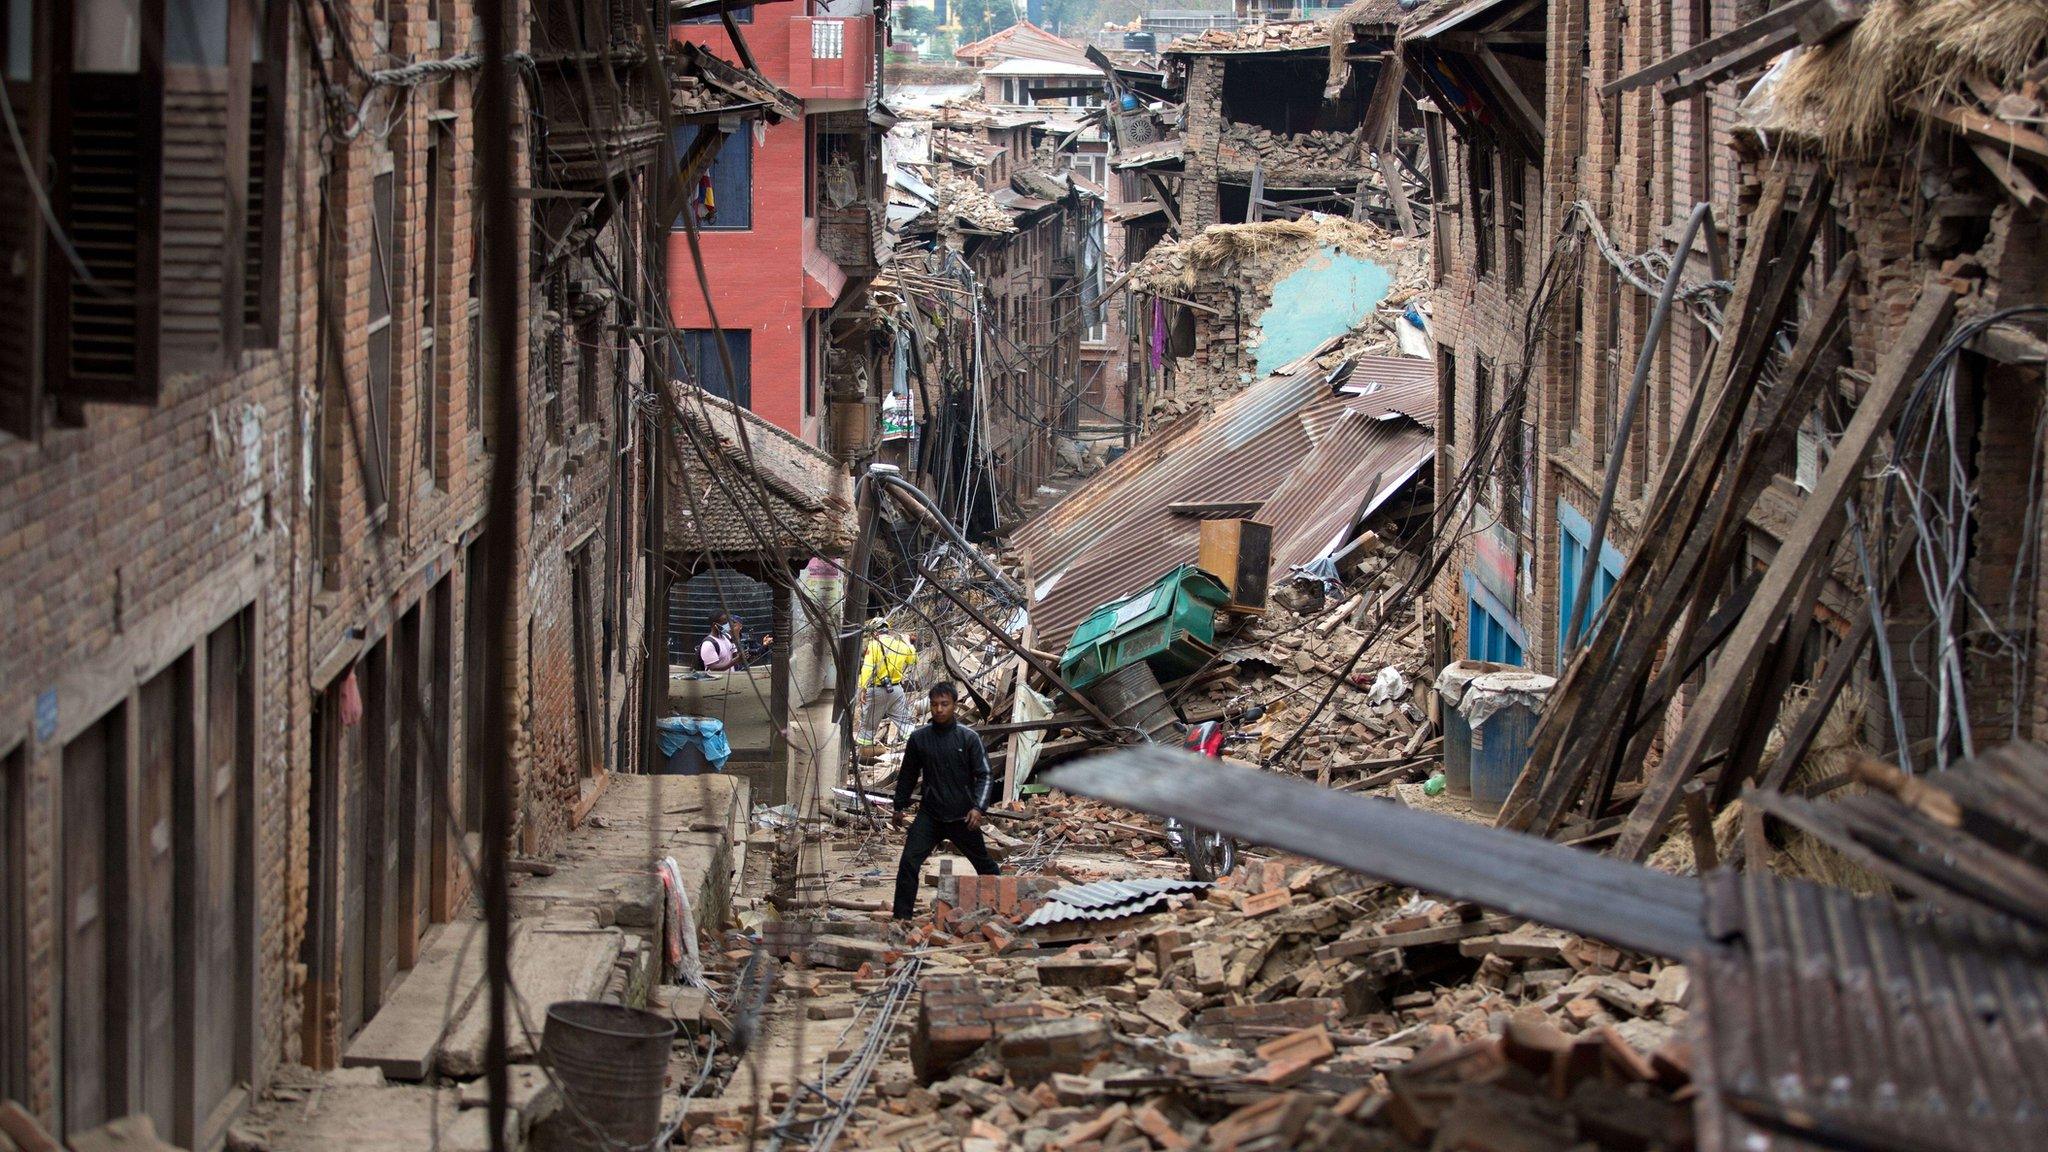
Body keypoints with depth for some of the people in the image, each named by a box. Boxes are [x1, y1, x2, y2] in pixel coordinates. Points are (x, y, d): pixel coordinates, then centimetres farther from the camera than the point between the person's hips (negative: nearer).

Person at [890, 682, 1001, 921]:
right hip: (929, 815, 1)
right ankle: (901, 917, -8)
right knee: (908, 863, -13)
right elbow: (908, 775, 13)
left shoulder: (969, 738, -6)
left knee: (983, 862, 14)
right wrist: (899, 807, 16)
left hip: (962, 817, -1)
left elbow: (984, 775, -6)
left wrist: (978, 807, -19)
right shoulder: (919, 738, 0)